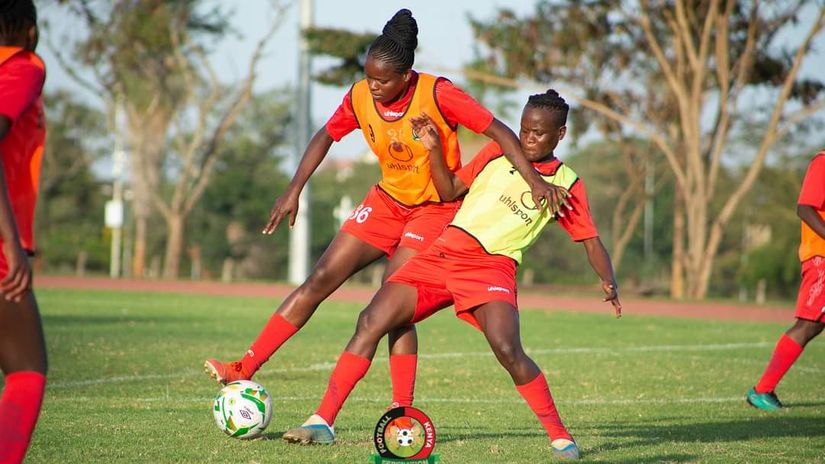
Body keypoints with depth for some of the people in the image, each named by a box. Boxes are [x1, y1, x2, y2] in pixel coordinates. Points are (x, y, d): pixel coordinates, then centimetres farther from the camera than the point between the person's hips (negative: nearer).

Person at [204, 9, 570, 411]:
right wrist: (294, 190, 5)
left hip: (436, 208, -5)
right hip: (387, 200, 5)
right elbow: (326, 136, 10)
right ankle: (245, 369, -2)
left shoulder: (437, 94, -23)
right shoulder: (360, 97, -8)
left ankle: (402, 412, -10)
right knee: (320, 279, -3)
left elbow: (498, 131, -22)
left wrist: (534, 179, -31)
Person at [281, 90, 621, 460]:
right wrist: (434, 149, 4)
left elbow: (591, 242, 6)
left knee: (507, 349, -28)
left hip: (491, 266, -4)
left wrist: (608, 283, -11)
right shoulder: (498, 153, 13)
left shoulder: (567, 184, 5)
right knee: (371, 321, -8)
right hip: (445, 251, 4)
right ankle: (322, 422, -4)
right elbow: (450, 190, 19)